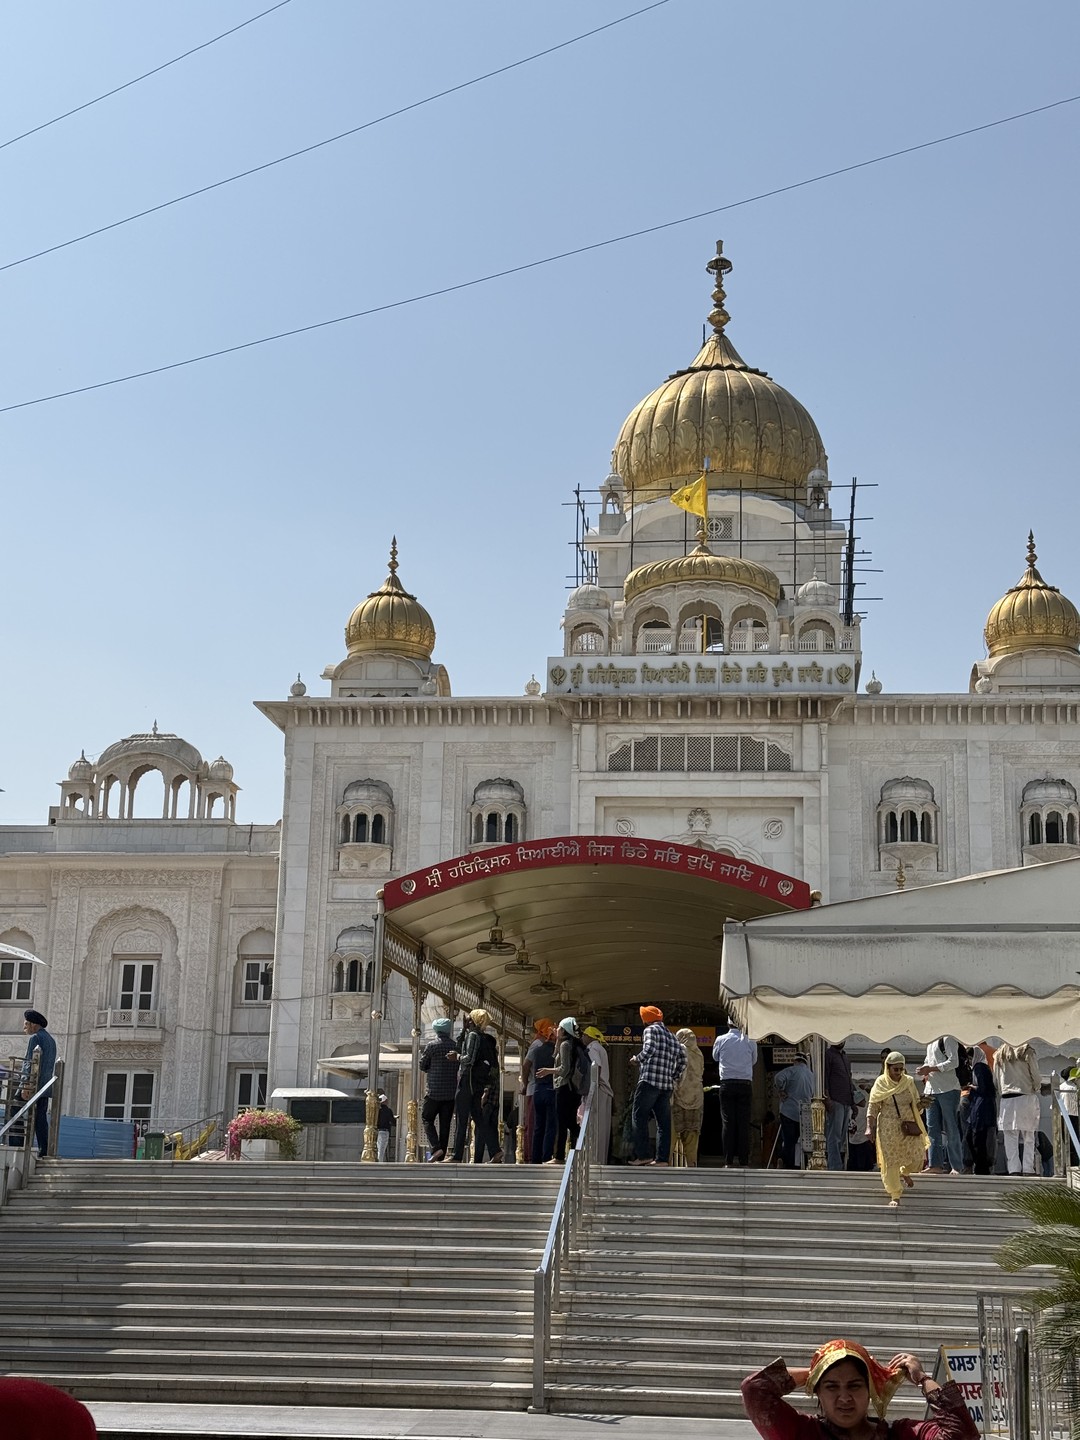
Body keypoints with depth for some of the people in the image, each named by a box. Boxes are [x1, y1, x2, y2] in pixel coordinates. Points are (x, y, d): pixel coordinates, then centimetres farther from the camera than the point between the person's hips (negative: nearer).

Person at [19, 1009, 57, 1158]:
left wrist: (25, 1086, -20)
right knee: (41, 1118, 7)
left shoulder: (35, 1038, -7)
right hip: (46, 1085, 9)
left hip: (33, 1085, -9)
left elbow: (30, 1063, -15)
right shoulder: (51, 1039, 21)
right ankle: (44, 1151, 2)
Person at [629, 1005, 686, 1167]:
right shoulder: (671, 1036, 20)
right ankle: (662, 1158, 1)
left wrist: (636, 1059, -2)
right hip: (667, 1085, 7)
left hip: (649, 1081, -7)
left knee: (639, 1117, -2)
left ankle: (642, 1155, -8)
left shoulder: (651, 1030, -1)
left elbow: (649, 1049, -17)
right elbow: (682, 1058, 17)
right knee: (664, 1122, 5)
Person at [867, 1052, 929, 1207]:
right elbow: (873, 1107, -3)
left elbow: (916, 1104, 12)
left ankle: (904, 1172, 34)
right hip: (888, 1128, -2)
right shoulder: (881, 1083, -4)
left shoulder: (909, 1082, 2)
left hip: (908, 1125, 2)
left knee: (916, 1156, -3)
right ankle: (895, 1196, 9)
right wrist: (869, 1127, -9)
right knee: (890, 1160, -3)